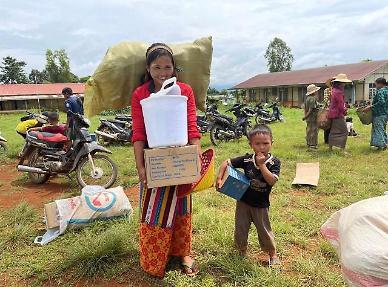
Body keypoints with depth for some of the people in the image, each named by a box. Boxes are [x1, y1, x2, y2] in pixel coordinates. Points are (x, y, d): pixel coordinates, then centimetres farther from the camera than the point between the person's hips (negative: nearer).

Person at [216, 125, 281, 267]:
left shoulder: (274, 163, -15)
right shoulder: (246, 159, -11)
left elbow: (272, 181, -29)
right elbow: (226, 163, -5)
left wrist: (261, 164, -31)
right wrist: (219, 178, -16)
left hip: (261, 204, -2)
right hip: (243, 201, 2)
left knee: (264, 231, 11)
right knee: (240, 229, 15)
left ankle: (273, 254, 36)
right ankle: (242, 252, 39)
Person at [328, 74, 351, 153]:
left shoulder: (333, 90, 11)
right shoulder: (338, 92, -19)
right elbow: (340, 105, -20)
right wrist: (344, 111, -3)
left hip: (332, 113, 10)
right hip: (338, 114, -10)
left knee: (333, 132, 15)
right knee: (343, 131, -5)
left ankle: (330, 148, 20)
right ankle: (342, 149, -7)